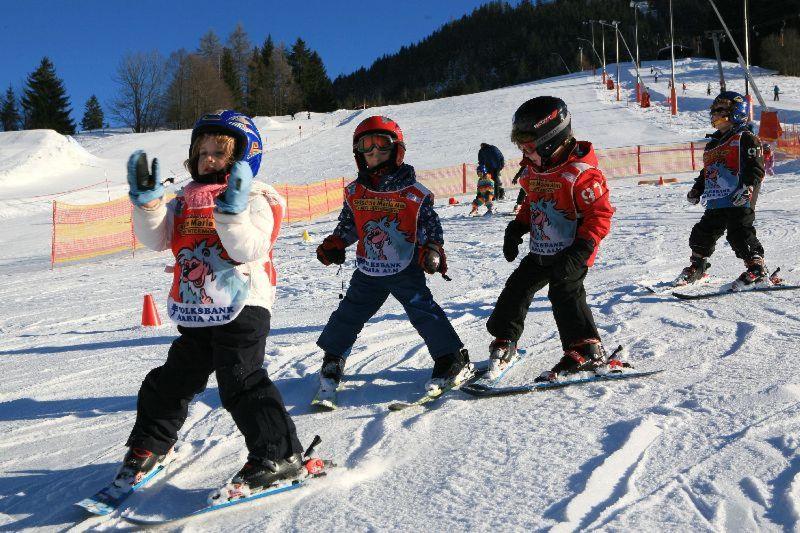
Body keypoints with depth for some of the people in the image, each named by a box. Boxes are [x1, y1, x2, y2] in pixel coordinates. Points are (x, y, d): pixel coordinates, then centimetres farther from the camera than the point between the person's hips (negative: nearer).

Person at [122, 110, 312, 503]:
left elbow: (249, 250, -20)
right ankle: (149, 444, 35)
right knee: (174, 379, 16)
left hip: (241, 307, -7)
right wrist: (146, 198, -12)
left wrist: (231, 211, -32)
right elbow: (155, 239, 1)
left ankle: (278, 456, -6)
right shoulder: (185, 201, 14)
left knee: (241, 382, -14)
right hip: (195, 312, 7)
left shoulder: (253, 200, -5)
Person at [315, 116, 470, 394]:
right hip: (368, 272, 4)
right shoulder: (355, 192, 3)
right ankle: (333, 359, 29)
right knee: (349, 313, 10)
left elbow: (430, 224, -1)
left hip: (406, 270, -4)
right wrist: (333, 244, 1)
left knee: (423, 311, -11)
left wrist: (433, 249, -15)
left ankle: (453, 359, 0)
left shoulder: (414, 191, -7)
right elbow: (347, 225, 16)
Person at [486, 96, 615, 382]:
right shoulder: (533, 170, 6)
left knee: (565, 295, -17)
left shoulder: (579, 172, -20)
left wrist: (580, 251, -26)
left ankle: (587, 350, -7)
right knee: (516, 289, 9)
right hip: (540, 252, 8)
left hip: (570, 255, -8)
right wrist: (516, 229, 11)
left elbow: (600, 214, -20)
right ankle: (504, 343, 24)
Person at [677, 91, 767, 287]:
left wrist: (747, 187, -22)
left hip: (738, 201, -8)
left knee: (740, 234, -14)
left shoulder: (745, 138, -2)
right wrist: (697, 190, 21)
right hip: (715, 202, 8)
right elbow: (706, 171, 31)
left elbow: (756, 168, -10)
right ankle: (697, 267, 26)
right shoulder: (713, 144, 23)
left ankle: (757, 268, -6)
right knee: (703, 233, 10)